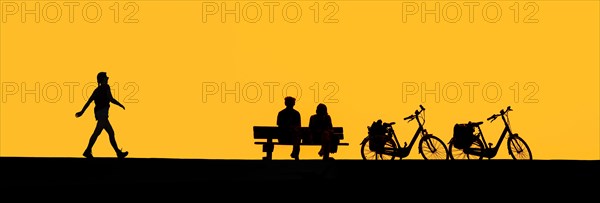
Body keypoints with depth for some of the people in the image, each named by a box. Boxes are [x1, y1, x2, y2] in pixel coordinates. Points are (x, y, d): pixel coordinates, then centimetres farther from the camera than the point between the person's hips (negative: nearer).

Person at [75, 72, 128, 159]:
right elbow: (111, 99, -12)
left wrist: (82, 112, 12)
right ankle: (88, 151, -20)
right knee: (97, 132, -15)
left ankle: (118, 152, 10)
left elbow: (89, 101, 14)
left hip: (98, 112, 9)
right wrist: (121, 105, 1)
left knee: (111, 132, 10)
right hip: (102, 112, -9)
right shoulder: (106, 87, -3)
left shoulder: (97, 89, 18)